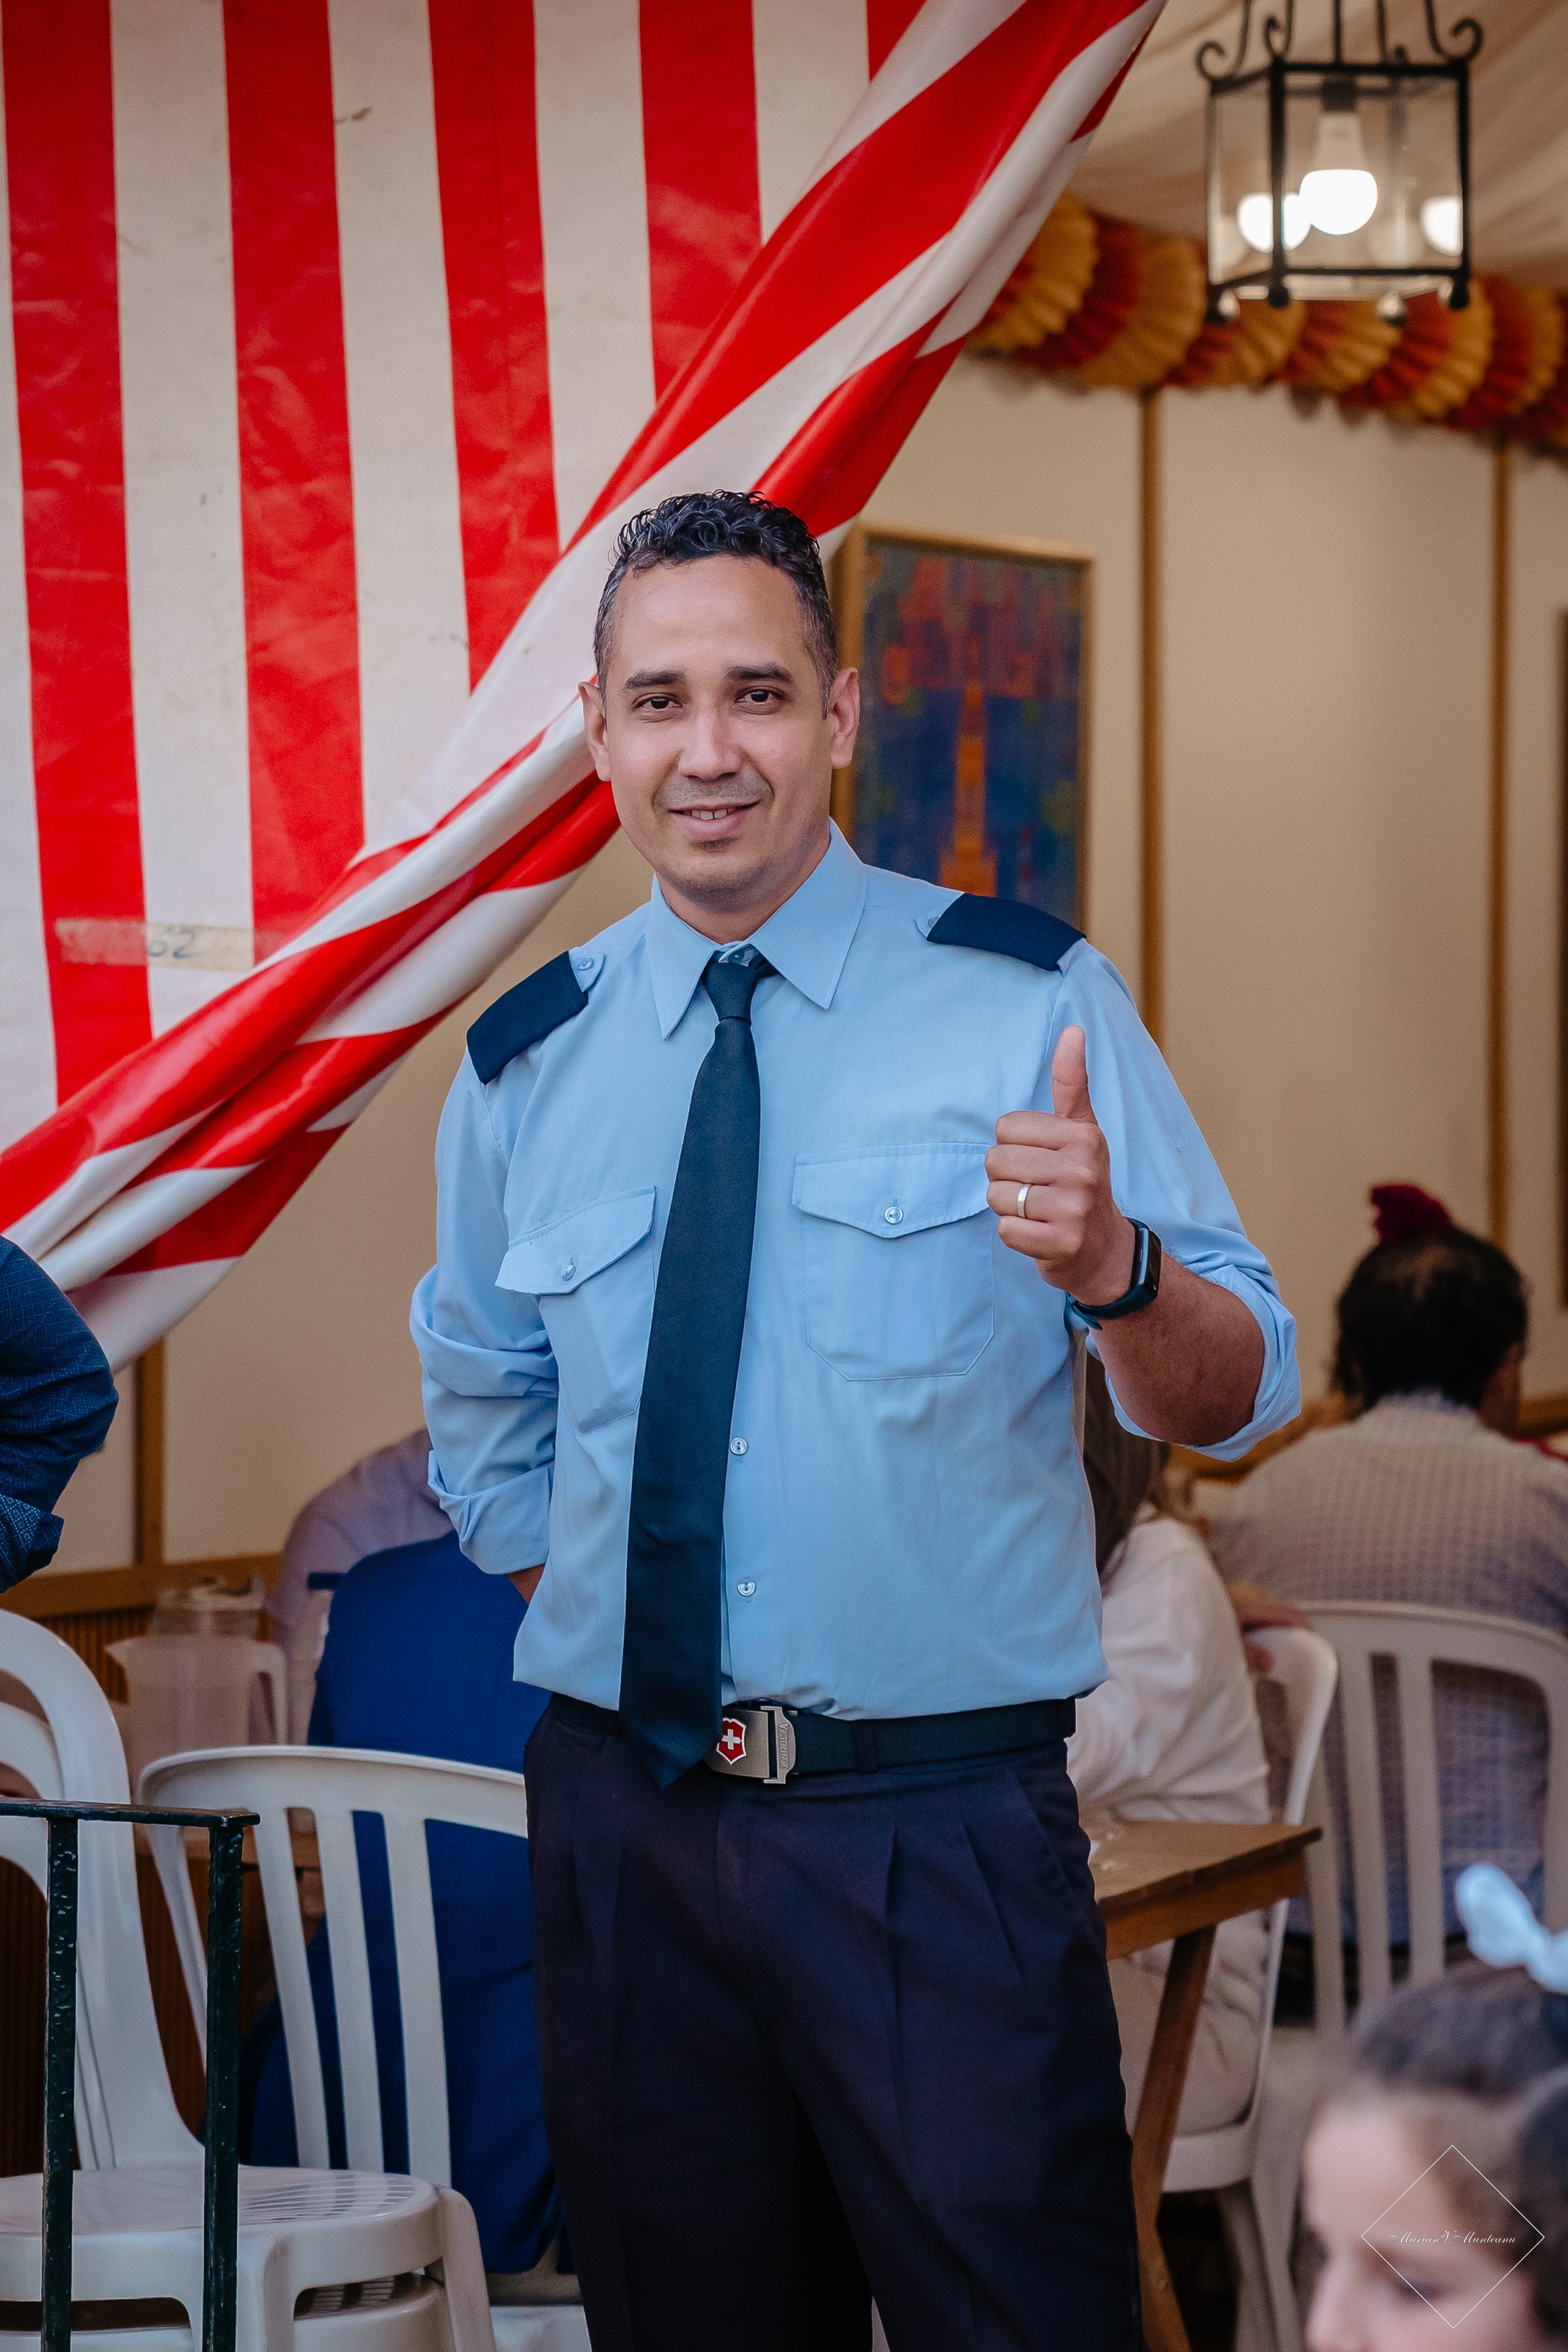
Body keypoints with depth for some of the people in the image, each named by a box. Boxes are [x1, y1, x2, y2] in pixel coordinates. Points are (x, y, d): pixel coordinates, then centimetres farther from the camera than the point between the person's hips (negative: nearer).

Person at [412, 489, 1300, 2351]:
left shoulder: (1027, 1002, -4)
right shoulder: (524, 1065, 6)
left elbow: (1235, 1400, -8)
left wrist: (1112, 1266, -28)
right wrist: (598, 1619, 9)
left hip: (944, 1836, -3)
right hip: (623, 1828, 3)